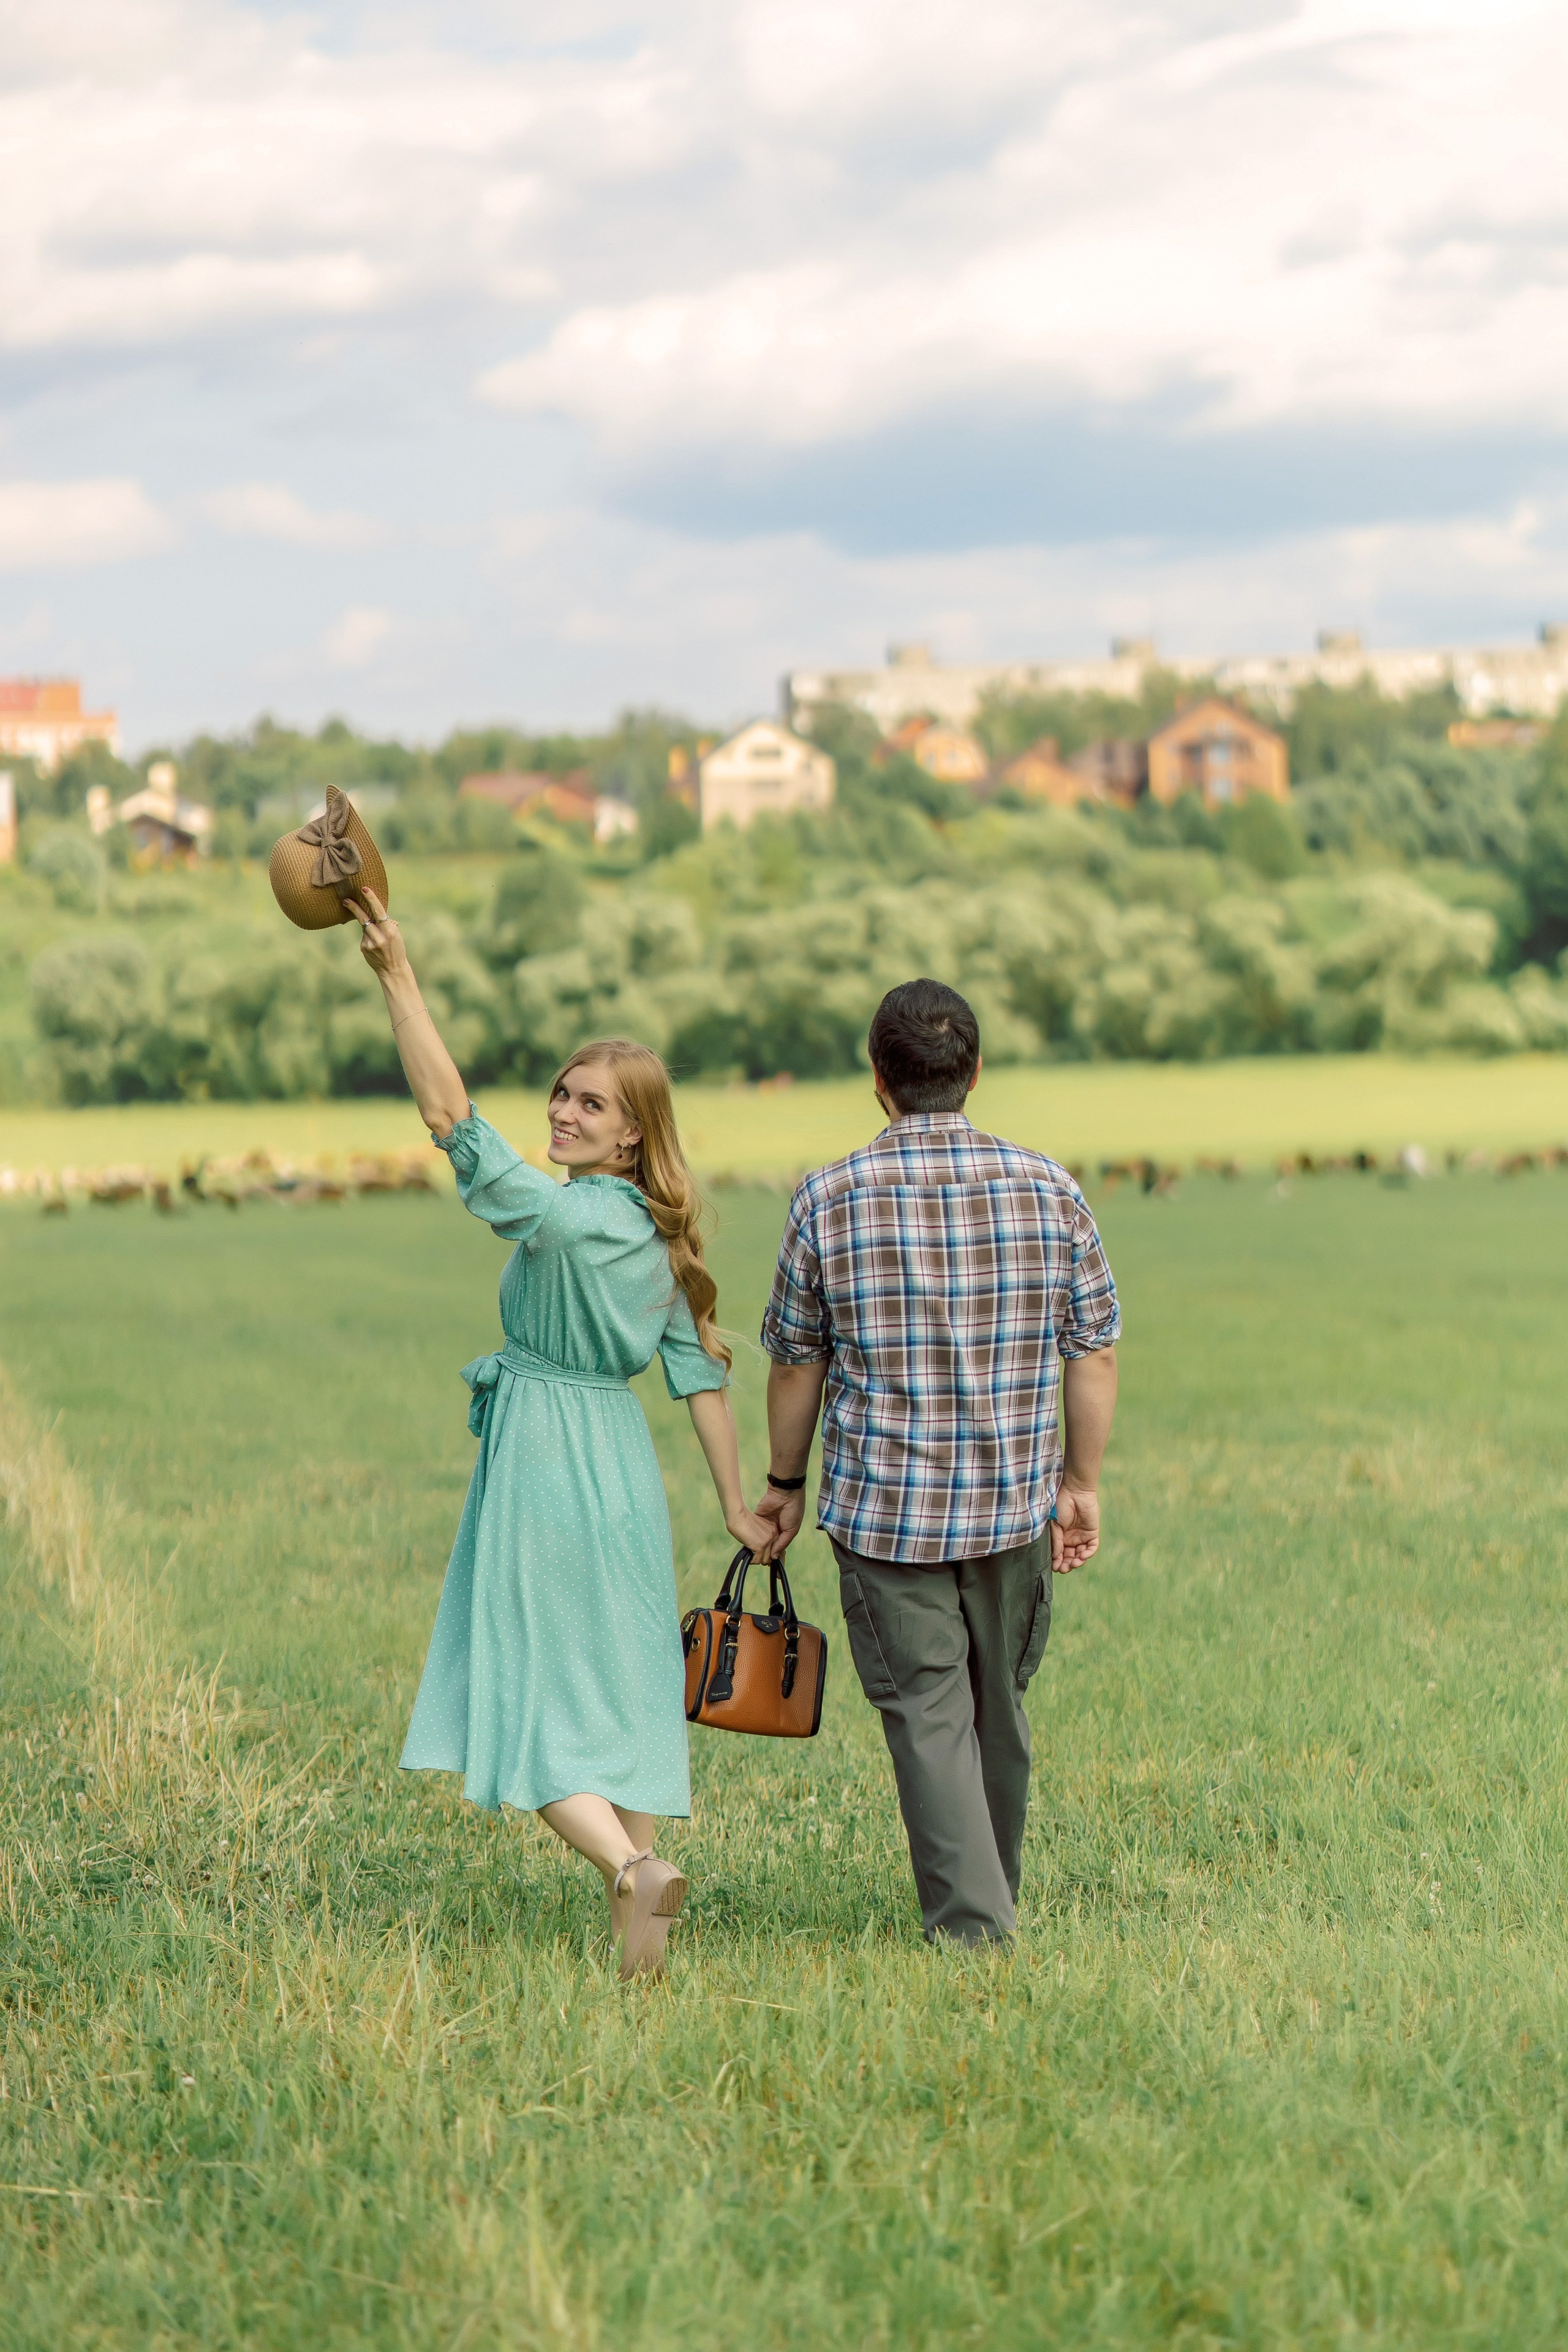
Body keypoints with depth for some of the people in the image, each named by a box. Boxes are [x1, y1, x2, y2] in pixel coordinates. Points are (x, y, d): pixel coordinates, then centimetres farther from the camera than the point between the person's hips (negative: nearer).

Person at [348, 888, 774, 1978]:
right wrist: (738, 1507, 14)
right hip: (625, 1467, 8)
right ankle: (636, 1932, 12)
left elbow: (451, 1115, -23)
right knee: (618, 1692, 11)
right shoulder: (660, 1233, 6)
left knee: (530, 1697, -2)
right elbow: (700, 1373, 9)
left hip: (546, 1462, -8)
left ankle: (634, 1867, -22)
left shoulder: (564, 1215, -18)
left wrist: (398, 976, -24)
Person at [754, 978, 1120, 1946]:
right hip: (1013, 1503, 2)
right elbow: (1093, 1353, 1)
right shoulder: (1047, 1189, -3)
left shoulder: (830, 1199, -7)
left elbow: (796, 1359, 1)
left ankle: (970, 1923, -7)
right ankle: (996, 1898, 31)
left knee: (928, 1710, 1)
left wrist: (787, 1484, 15)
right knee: (999, 1709, 17)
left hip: (884, 1505, -2)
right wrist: (1081, 1485, 12)